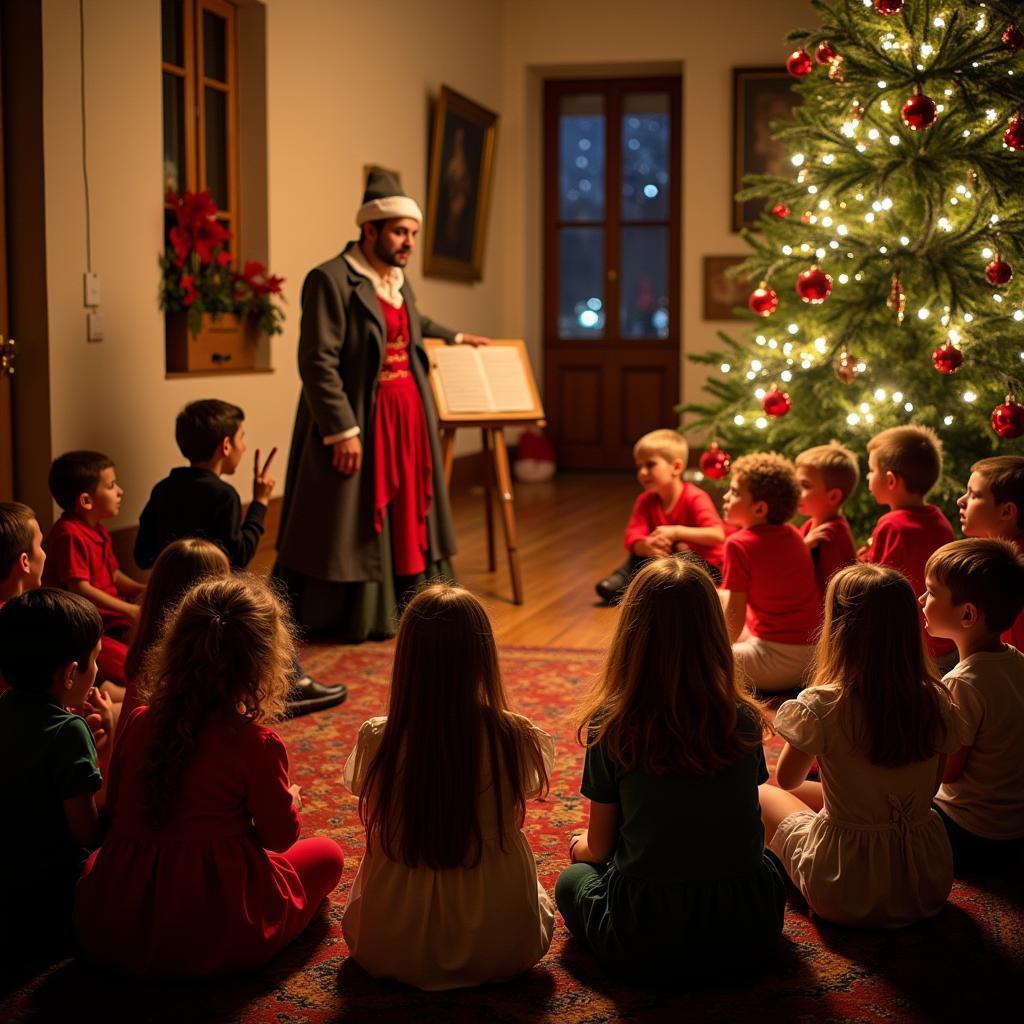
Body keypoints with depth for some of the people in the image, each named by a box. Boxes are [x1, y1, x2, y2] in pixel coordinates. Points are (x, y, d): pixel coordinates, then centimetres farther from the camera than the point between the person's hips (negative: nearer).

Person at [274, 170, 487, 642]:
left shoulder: (399, 280, 12)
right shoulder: (331, 280, -14)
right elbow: (318, 363, -20)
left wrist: (455, 337, 47)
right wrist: (343, 430, -23)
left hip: (408, 420, 8)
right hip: (360, 425, -8)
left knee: (406, 514, 12)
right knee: (355, 523, -1)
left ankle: (401, 608, 22)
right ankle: (351, 619, 10)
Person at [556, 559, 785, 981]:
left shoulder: (611, 726, -12)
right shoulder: (744, 720, -4)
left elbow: (599, 848, -1)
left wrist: (579, 847, 25)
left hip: (646, 941, -2)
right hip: (745, 933, 2)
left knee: (571, 882, 29)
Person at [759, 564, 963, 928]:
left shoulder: (820, 707, -21)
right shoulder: (937, 703, -10)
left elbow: (786, 780, -3)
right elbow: (931, 786, 5)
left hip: (847, 896, -4)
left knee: (763, 795, 21)